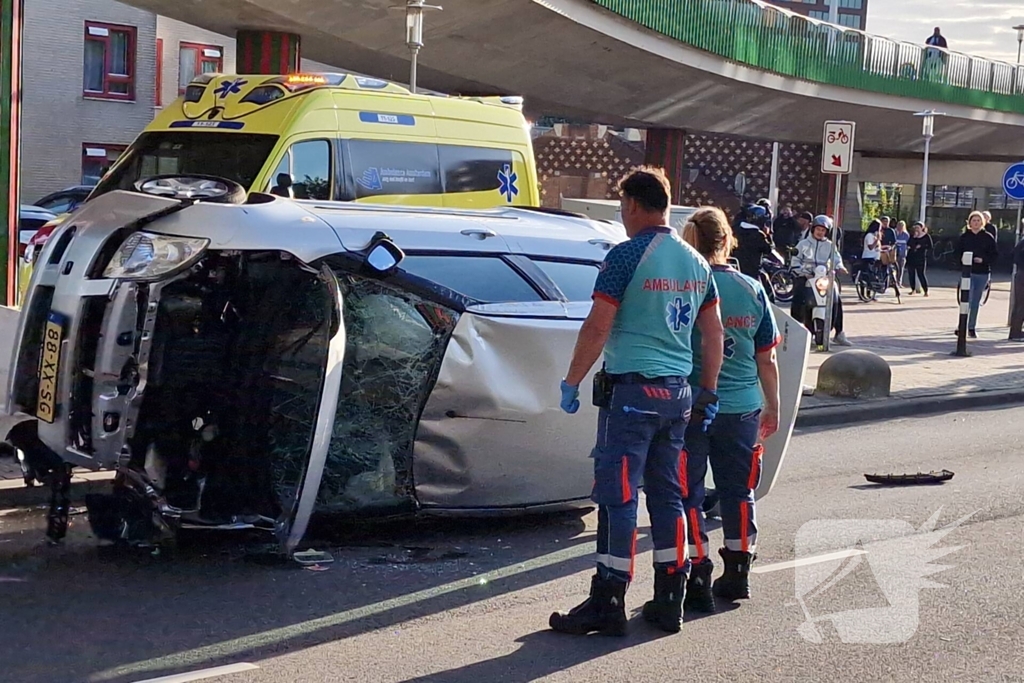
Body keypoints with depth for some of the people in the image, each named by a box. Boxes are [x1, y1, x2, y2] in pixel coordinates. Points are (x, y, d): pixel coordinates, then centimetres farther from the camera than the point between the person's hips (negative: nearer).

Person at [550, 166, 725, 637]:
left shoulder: (627, 255, -11)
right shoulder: (696, 262, 11)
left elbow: (597, 327, -13)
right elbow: (714, 335, 14)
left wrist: (571, 382, -4)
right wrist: (708, 393, 21)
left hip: (631, 390, -7)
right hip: (678, 392, 7)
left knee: (617, 496, -3)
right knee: (667, 495, 12)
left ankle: (607, 605, -2)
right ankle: (668, 602, 16)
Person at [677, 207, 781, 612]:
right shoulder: (752, 290, 1)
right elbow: (766, 359, 6)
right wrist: (773, 407, 18)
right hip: (742, 408, 4)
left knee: (689, 494, 5)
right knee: (738, 491, 15)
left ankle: (699, 581, 3)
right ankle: (737, 574, 24)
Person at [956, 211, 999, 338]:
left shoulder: (988, 237, 2)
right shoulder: (964, 237, 3)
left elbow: (994, 255, 1)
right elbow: (958, 253, 6)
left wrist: (983, 260, -15)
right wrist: (962, 259, -15)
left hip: (982, 273, 1)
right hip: (968, 271, -1)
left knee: (976, 302, 9)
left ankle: (972, 328, 18)